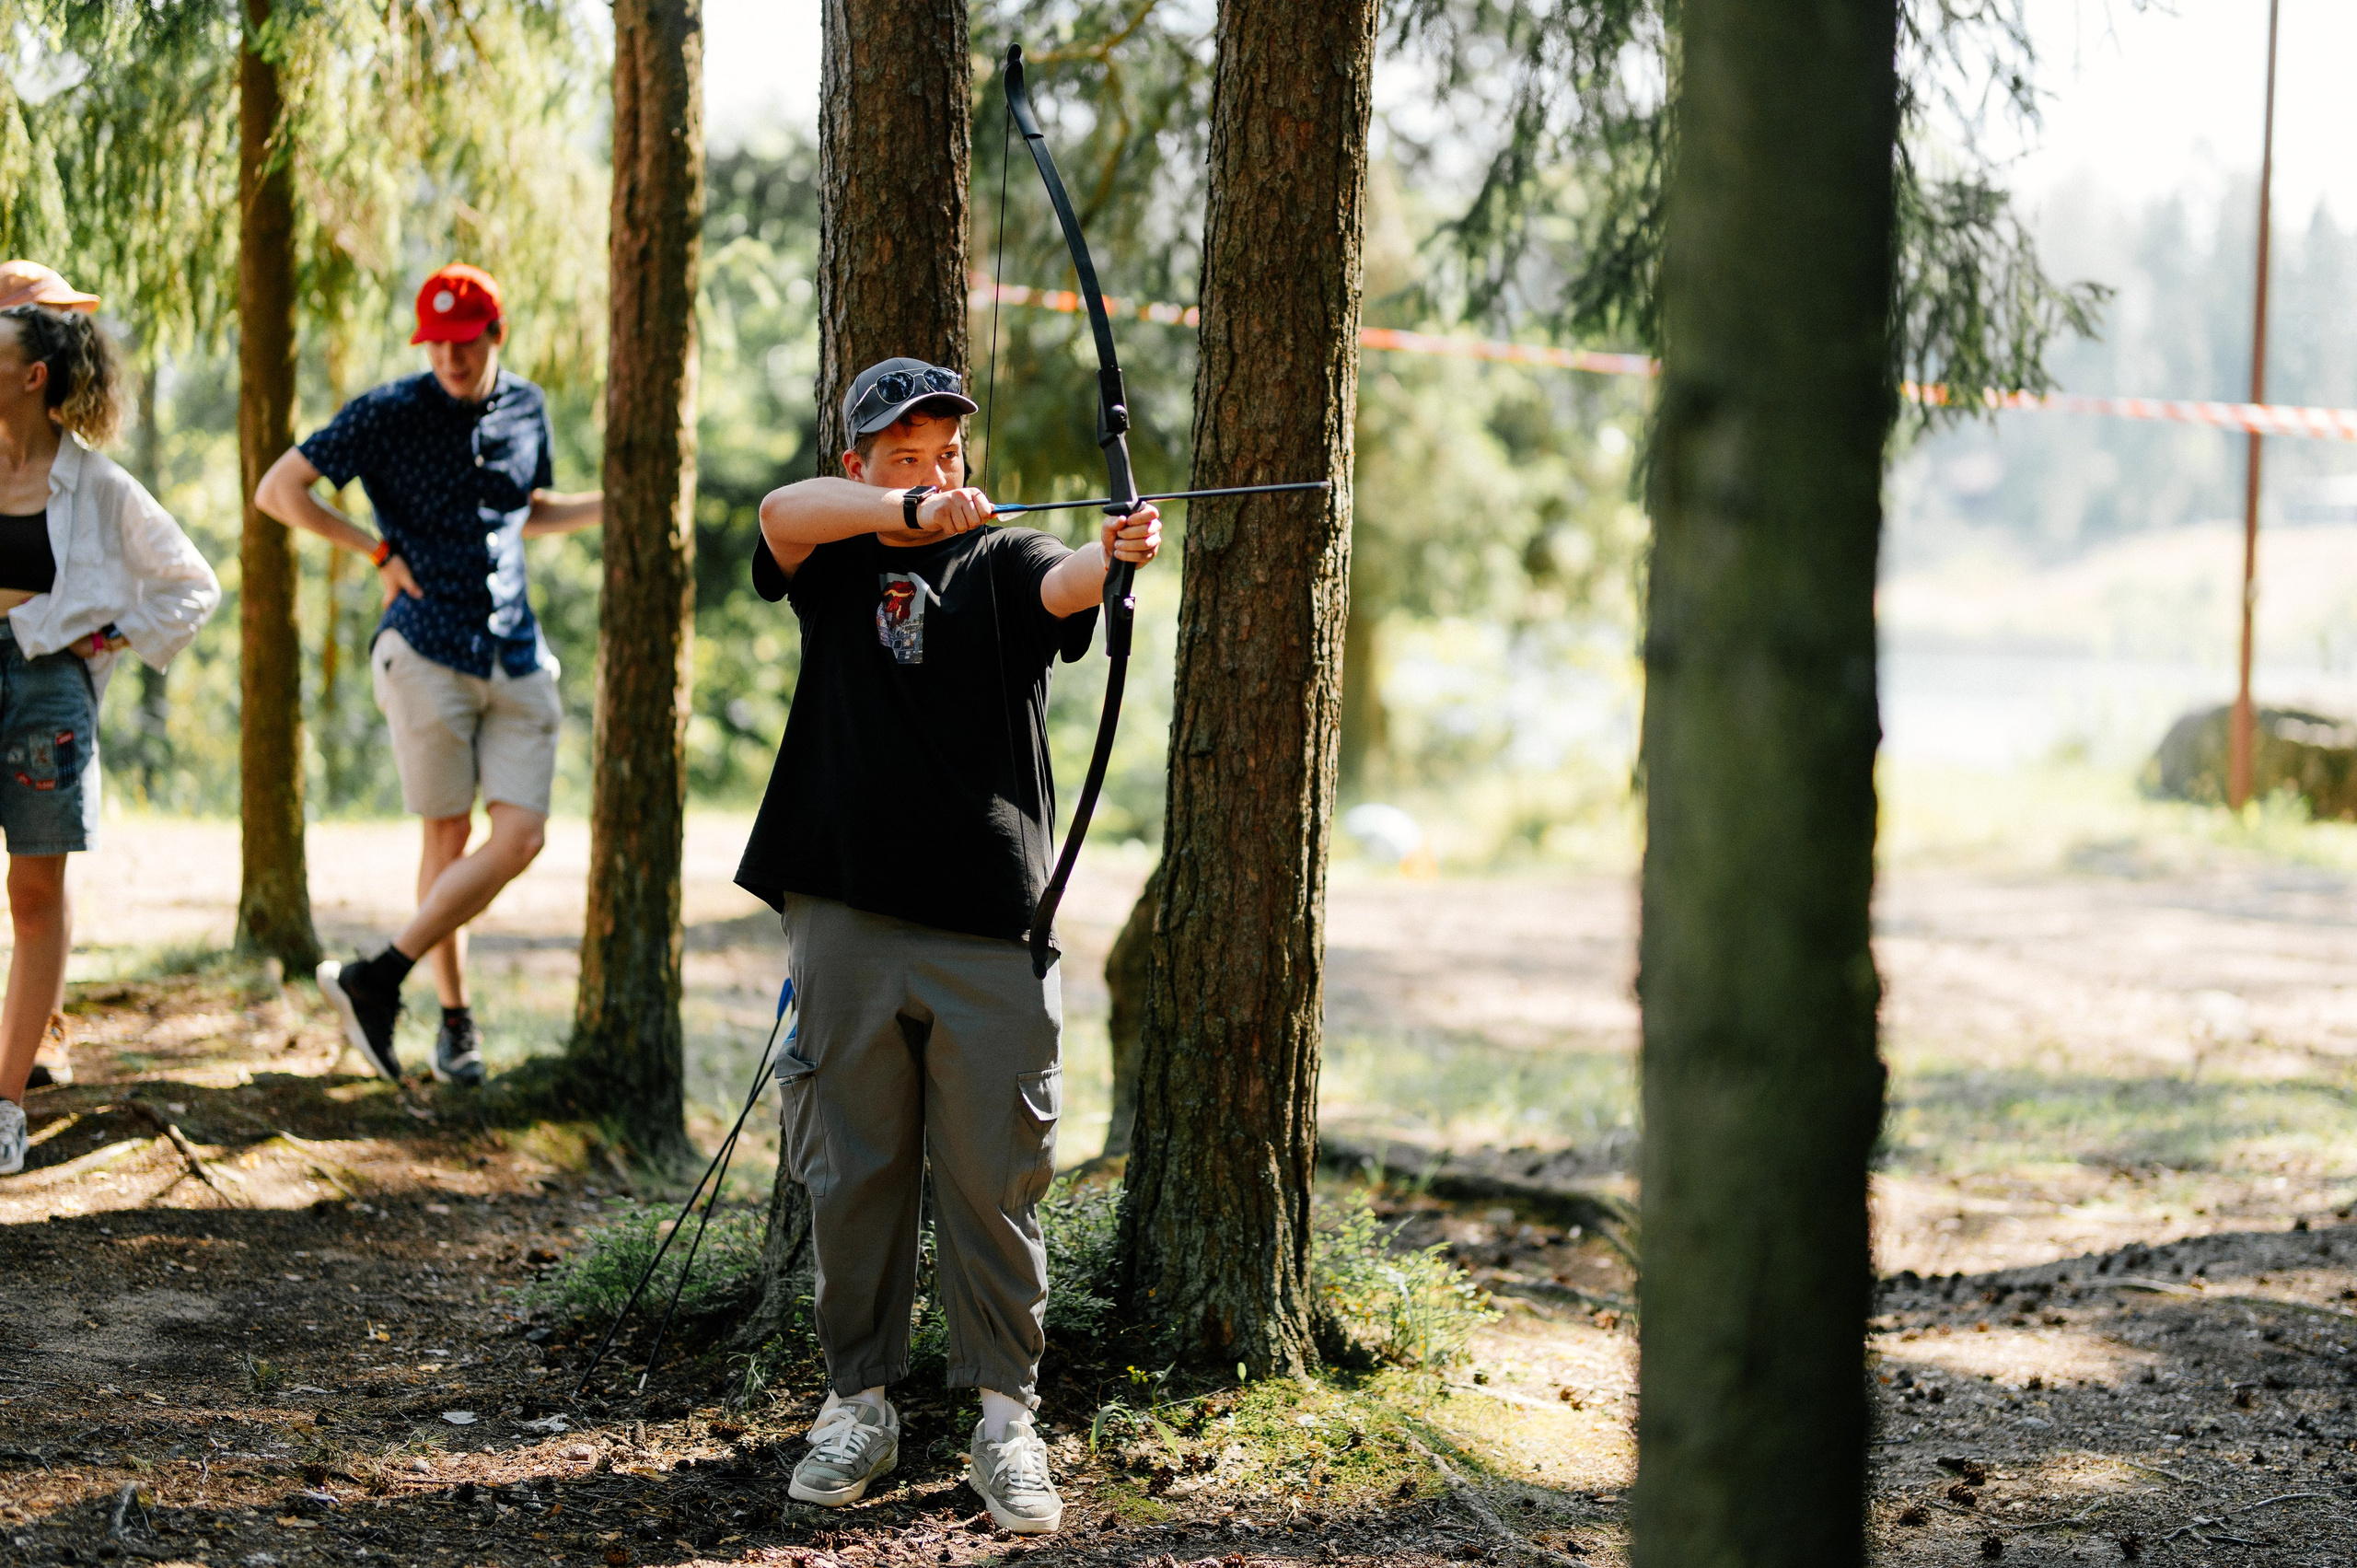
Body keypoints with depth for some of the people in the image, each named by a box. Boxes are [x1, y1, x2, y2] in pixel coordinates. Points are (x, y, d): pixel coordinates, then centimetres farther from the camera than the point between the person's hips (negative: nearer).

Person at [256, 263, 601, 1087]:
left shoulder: (528, 408, 12)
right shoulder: (388, 414, -5)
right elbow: (277, 490, -3)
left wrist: (612, 507, 13)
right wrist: (380, 551, -7)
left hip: (518, 658, 5)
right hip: (427, 653, -5)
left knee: (520, 836, -7)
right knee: (449, 836, -2)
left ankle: (379, 978, -3)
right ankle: (454, 1020, 9)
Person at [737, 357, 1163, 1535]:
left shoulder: (1004, 565, 7)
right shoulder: (833, 565, 10)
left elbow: (1067, 585, -15)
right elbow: (784, 510, -12)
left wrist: (1116, 554, -39)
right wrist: (912, 511, -28)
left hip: (989, 929, -1)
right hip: (846, 919, 1)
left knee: (995, 1184, 0)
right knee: (852, 1172, 6)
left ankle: (1006, 1417, 9)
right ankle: (858, 1406, 18)